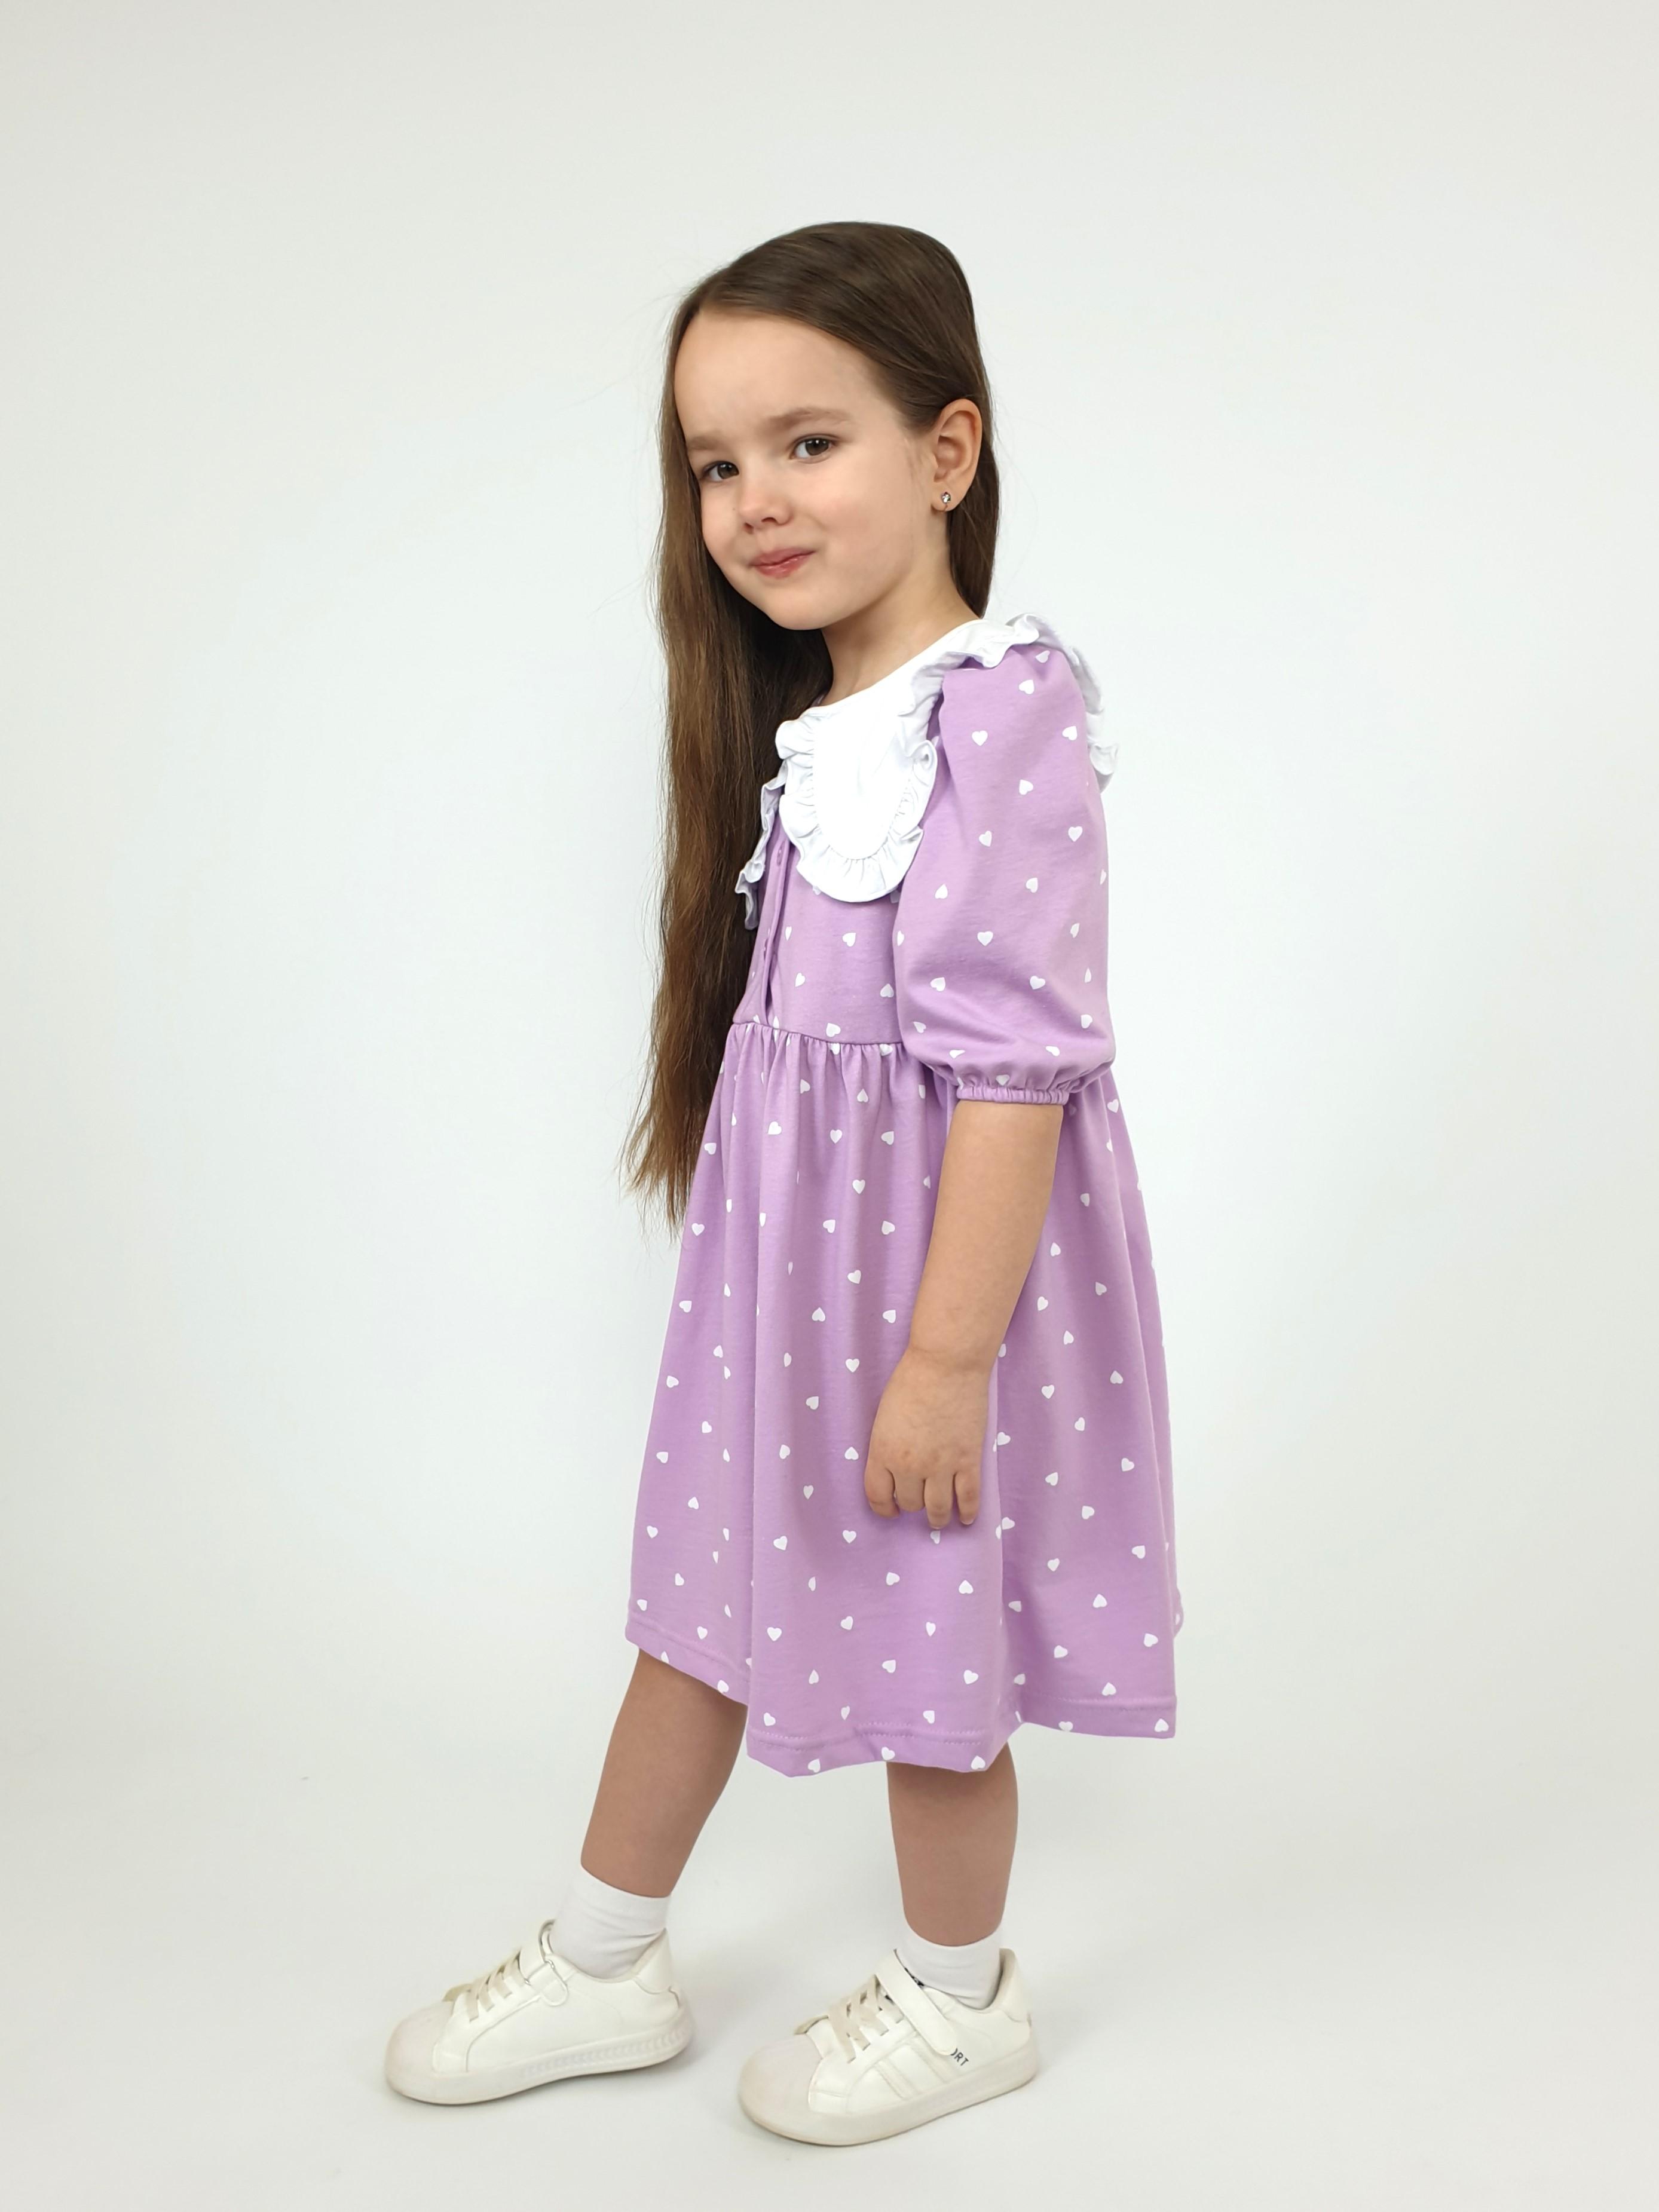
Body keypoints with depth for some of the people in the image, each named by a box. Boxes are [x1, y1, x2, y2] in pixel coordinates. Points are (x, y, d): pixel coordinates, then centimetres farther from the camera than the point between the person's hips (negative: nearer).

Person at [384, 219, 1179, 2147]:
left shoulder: (1003, 707, -20)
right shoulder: (811, 723, 7)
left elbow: (1010, 1062, -23)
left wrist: (949, 1353, -23)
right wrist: (734, 1231, 18)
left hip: (938, 1245, -8)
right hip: (783, 1244, 8)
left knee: (927, 1649, 10)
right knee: (706, 1599, 18)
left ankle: (957, 1999, 35)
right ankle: (605, 1966, 36)